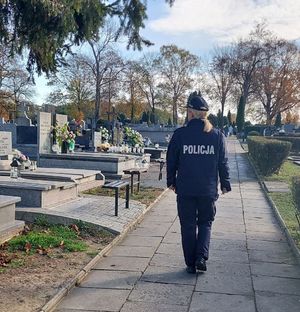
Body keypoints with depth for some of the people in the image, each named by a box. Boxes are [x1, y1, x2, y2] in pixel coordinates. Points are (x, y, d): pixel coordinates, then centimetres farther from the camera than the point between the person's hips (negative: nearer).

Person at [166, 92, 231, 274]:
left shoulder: (180, 134, -5)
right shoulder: (217, 136, -2)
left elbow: (171, 160, 2)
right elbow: (223, 163, 3)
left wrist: (171, 181, 15)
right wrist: (225, 184, 14)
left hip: (185, 190, -1)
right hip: (208, 190, 1)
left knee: (188, 226, 11)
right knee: (205, 223, 18)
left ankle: (191, 263, 16)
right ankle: (201, 257, 3)